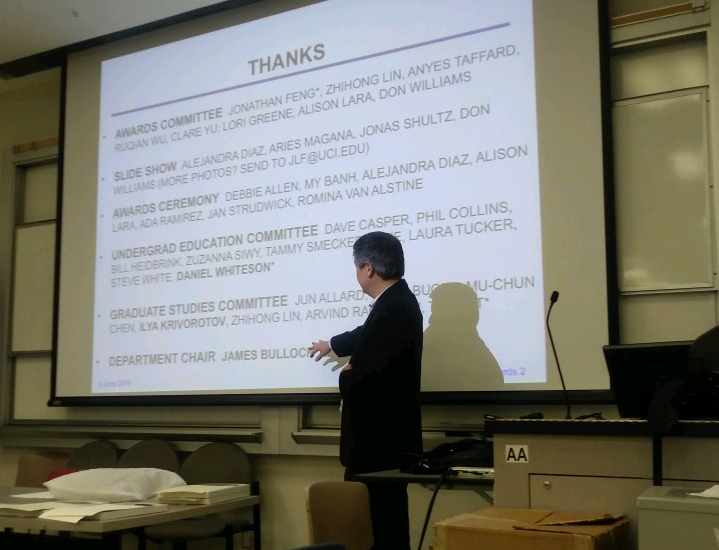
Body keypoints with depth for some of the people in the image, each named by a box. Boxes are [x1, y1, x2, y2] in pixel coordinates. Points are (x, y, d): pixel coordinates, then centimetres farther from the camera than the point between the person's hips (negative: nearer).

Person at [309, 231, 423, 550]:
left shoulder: (393, 310, -23)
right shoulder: (397, 302, 10)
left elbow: (370, 380, -29)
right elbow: (370, 336, 31)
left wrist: (346, 377, -7)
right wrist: (332, 345, 47)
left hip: (379, 440, -10)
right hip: (385, 436, 10)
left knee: (380, 523, -2)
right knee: (383, 518, 17)